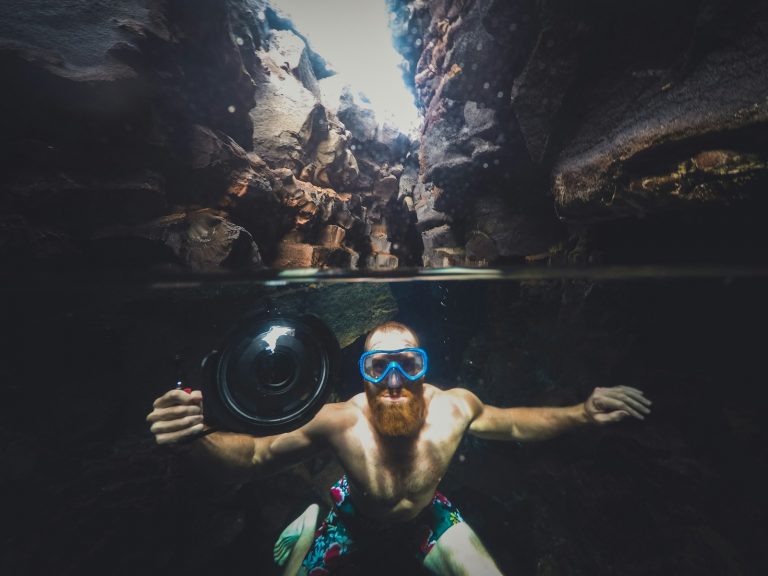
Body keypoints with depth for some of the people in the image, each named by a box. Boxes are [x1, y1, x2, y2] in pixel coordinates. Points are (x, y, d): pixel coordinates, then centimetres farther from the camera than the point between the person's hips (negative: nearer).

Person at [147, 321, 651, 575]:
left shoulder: (455, 407, -31)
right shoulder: (337, 421, -37)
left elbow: (511, 424, -10)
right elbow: (256, 456, -23)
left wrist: (583, 413, -23)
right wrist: (199, 435, -43)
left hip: (428, 519, 2)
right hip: (354, 524, -1)